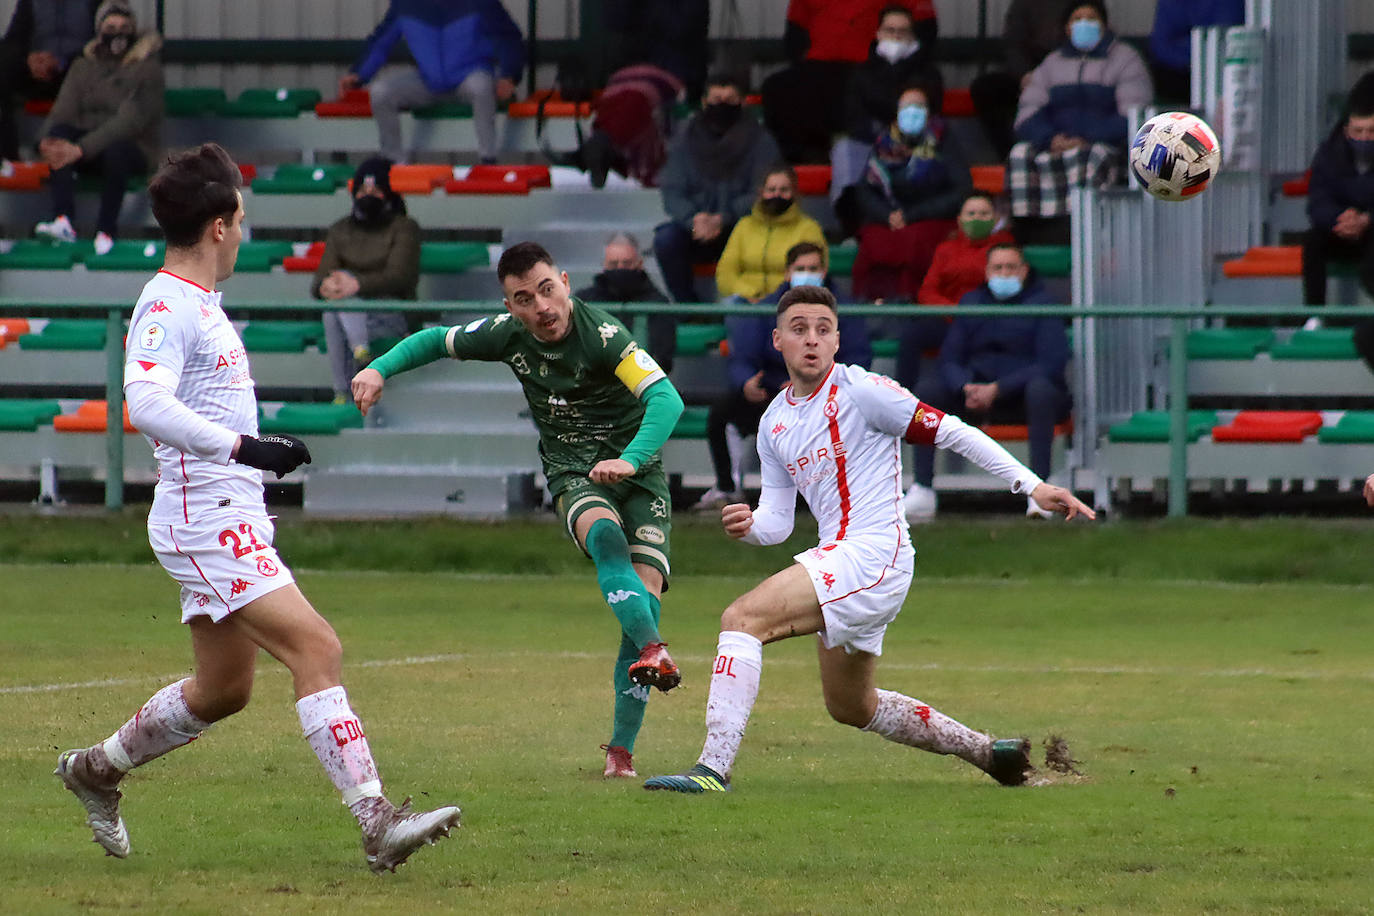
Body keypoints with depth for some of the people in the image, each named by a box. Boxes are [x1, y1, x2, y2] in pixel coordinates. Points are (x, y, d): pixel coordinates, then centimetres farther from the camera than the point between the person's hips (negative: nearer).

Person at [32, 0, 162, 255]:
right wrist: (47, 142, -27)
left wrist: (82, 148, -32)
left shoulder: (147, 68, -8)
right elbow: (64, 111, -2)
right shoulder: (83, 67, 9)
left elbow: (130, 119, -21)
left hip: (136, 150, -4)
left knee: (115, 149, -39)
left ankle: (106, 230, -25)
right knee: (59, 132, -27)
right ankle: (63, 221, -37)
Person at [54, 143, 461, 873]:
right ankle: (376, 822, -24)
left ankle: (96, 769, 35)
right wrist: (244, 447, -34)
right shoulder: (166, 306, -15)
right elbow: (146, 403, -30)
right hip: (206, 519, -11)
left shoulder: (199, 305, 16)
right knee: (317, 650, -18)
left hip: (232, 522, 11)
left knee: (223, 688, 18)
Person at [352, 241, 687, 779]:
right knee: (607, 537, -33)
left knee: (646, 585, -15)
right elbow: (436, 341, 13)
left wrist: (630, 459, -46)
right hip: (572, 474, 2)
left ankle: (621, 749, -6)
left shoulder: (602, 335, -20)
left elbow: (666, 399, -30)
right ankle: (653, 651, -51)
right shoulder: (508, 334, -5)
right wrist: (380, 369, -2)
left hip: (636, 470, -2)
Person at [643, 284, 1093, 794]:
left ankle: (714, 767, -29)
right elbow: (778, 519, 17)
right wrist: (748, 525, -8)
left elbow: (952, 433, -7)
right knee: (851, 708, 22)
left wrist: (1033, 486, -12)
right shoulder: (774, 423, 14)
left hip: (874, 555, -9)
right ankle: (985, 751, 37)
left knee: (743, 617, -23)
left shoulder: (860, 391, -8)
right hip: (837, 558, 9)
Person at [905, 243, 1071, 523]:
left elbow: (1052, 363, -16)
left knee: (1040, 388, -37)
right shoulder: (971, 303, 10)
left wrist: (998, 389, -23)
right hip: (978, 391, 4)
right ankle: (922, 492, -20)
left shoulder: (1041, 304, -4)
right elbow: (949, 360, 5)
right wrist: (966, 388, -19)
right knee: (926, 388, -15)